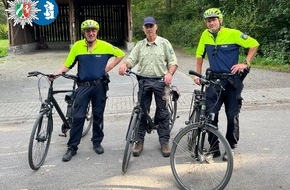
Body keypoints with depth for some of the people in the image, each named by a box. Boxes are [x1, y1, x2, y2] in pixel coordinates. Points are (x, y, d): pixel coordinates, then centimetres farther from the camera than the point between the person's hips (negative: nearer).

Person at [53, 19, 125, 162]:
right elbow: (67, 65, -2)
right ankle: (72, 147, 8)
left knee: (98, 115, 11)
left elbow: (121, 54, 10)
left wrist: (110, 66, 0)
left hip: (100, 85, 1)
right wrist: (56, 74, -17)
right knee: (78, 116, -1)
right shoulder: (77, 46, -3)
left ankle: (97, 142, 27)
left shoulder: (105, 46, -3)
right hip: (83, 85, 0)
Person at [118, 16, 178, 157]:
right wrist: (124, 65, -21)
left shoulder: (164, 43, 2)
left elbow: (173, 62, -2)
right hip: (144, 82, 2)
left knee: (162, 113, 5)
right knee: (142, 112, 6)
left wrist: (169, 73, -21)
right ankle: (140, 141, 17)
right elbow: (131, 60, 1)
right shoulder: (140, 45, 10)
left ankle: (164, 142, 15)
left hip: (161, 82, -2)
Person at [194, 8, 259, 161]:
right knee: (210, 114, -3)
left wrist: (245, 63, -11)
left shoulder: (233, 34, -10)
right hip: (214, 80, 3)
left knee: (232, 115, 4)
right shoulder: (205, 35, 2)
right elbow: (200, 55, 14)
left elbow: (254, 45, -4)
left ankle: (231, 148, 20)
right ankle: (214, 148, 10)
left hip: (232, 80, -3)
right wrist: (198, 75, 9)